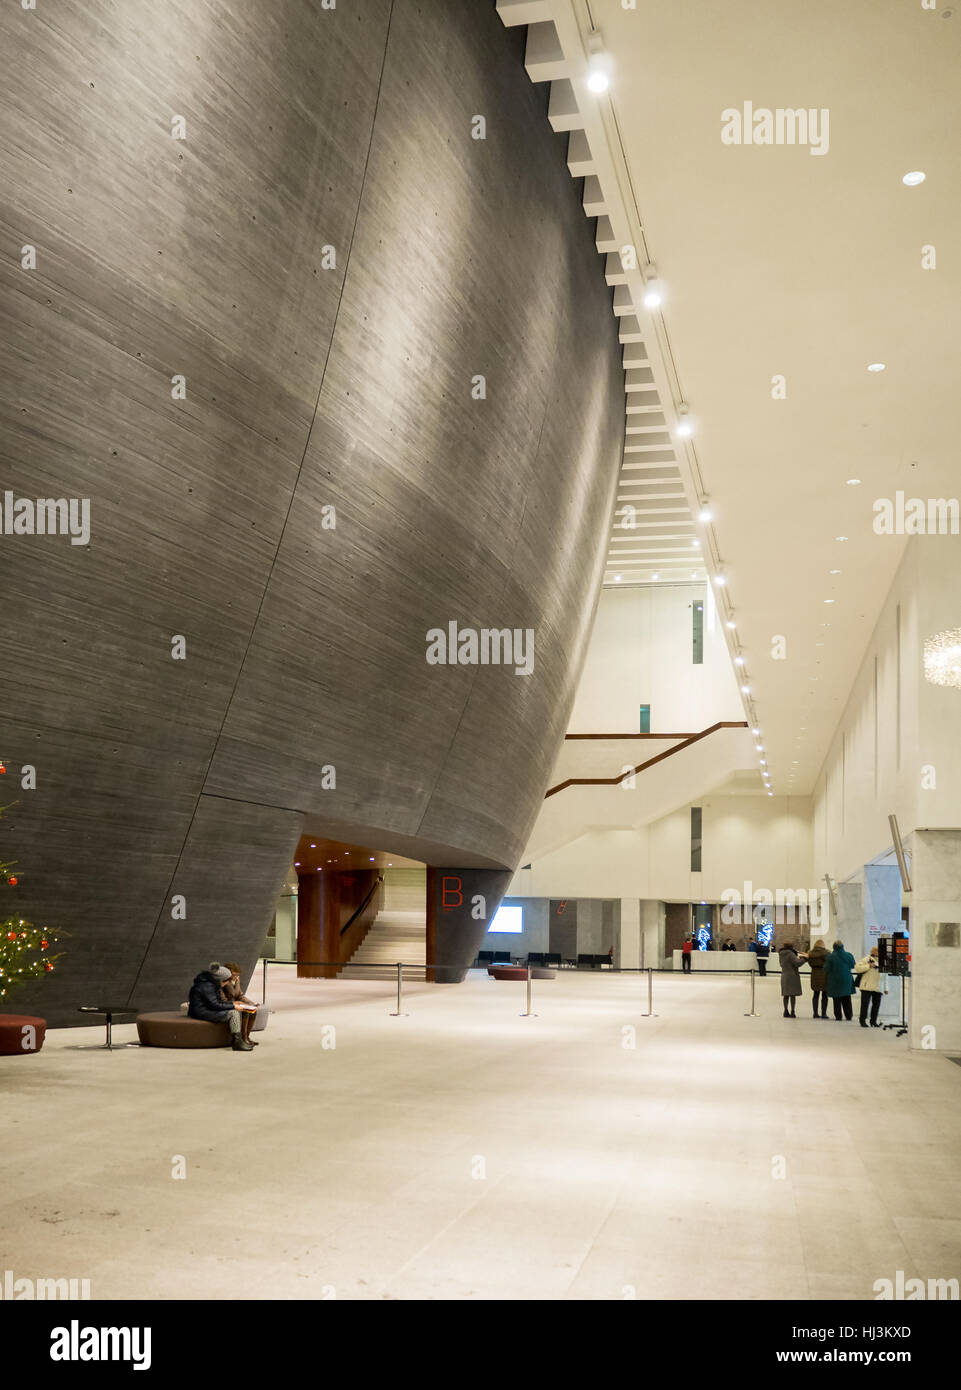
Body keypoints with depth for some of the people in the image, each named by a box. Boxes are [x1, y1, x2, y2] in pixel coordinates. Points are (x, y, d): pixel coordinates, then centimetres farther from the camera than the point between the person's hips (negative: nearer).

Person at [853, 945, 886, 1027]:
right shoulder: (866, 959, -1)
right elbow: (857, 968, -10)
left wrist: (885, 988, 16)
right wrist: (869, 966, -16)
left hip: (878, 987, 5)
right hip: (867, 986, -5)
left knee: (876, 1004, 4)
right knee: (865, 1004, -5)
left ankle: (873, 1021, 15)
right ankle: (862, 1021, 4)